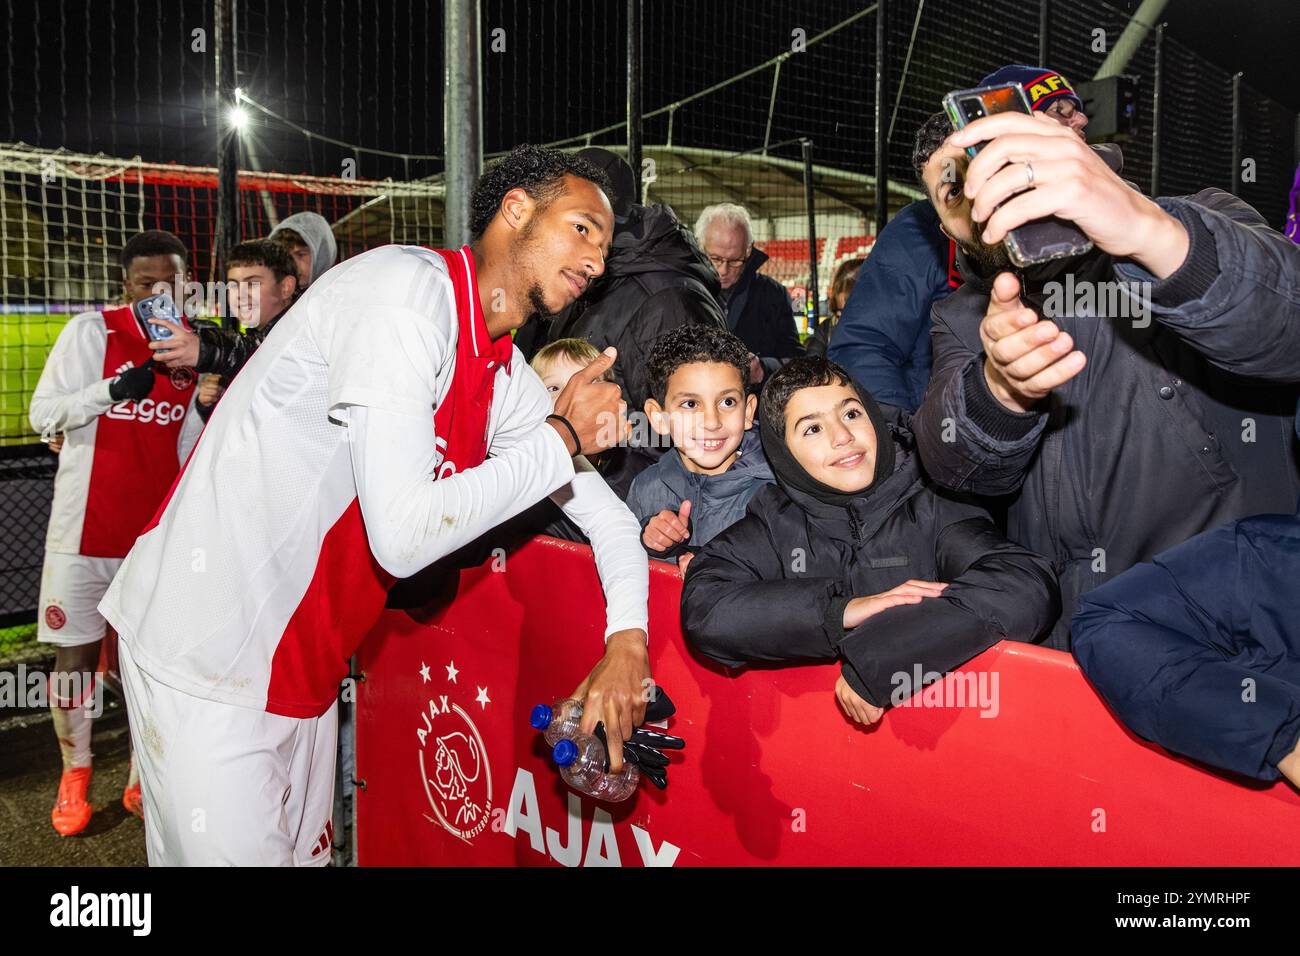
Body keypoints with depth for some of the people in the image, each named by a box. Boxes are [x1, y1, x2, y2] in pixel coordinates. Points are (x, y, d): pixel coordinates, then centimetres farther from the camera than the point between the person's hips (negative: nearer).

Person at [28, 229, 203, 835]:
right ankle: (75, 774, 22)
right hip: (86, 527, -2)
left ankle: (143, 782, 16)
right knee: (75, 652, 3)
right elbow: (42, 414, -6)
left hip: (158, 528, 2)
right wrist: (113, 389, -19)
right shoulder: (90, 331, -3)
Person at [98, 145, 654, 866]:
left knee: (306, 852, 19)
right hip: (204, 657, -8)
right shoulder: (405, 290, -22)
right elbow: (404, 534, -30)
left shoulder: (506, 375, 5)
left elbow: (607, 512, 9)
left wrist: (626, 641, -8)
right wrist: (563, 435, -19)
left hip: (305, 669, 8)